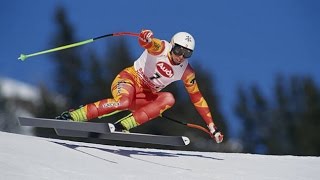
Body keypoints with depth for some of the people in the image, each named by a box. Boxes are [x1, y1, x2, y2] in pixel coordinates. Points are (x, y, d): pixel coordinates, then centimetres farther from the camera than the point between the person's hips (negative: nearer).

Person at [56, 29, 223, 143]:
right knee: (123, 102, -38)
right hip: (129, 80, -5)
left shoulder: (186, 72, -2)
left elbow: (197, 98, 5)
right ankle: (72, 116, -33)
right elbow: (144, 42, -35)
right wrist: (145, 36, -63)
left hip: (146, 97, 5)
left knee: (168, 99, -26)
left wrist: (212, 126, 4)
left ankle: (123, 125, -32)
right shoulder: (161, 48, -14)